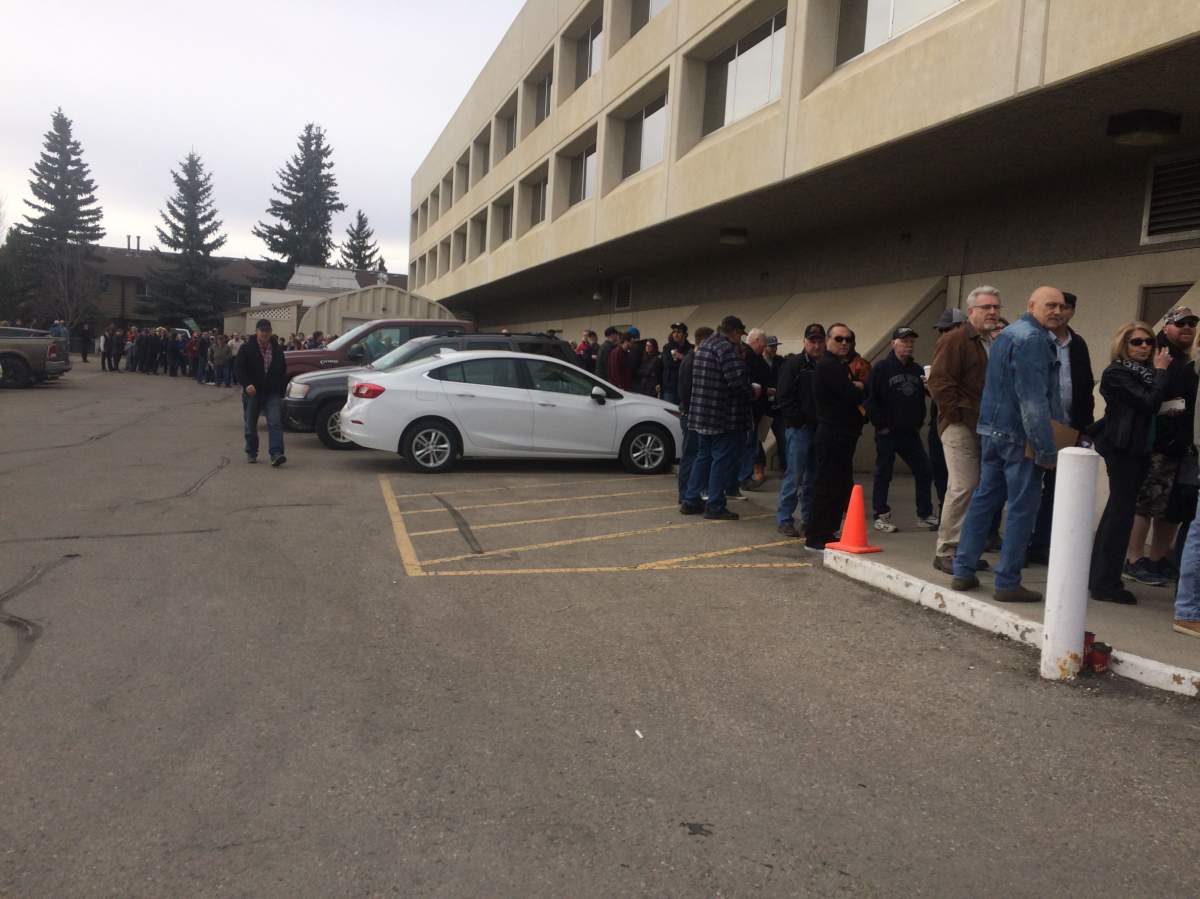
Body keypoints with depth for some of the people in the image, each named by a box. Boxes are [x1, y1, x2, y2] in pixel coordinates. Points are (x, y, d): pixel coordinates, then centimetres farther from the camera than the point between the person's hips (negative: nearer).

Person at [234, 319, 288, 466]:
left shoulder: (277, 349, 8)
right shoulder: (246, 348, -1)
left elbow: (283, 370, 16)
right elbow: (239, 368, -6)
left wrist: (281, 390, 11)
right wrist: (247, 384, -22)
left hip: (273, 393, 1)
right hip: (252, 392, -1)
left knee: (275, 423, -13)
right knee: (251, 425, 9)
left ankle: (276, 454, -19)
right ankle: (251, 453, 25)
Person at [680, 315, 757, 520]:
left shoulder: (704, 347, 15)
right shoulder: (727, 349, -15)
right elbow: (737, 381, -24)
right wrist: (752, 394, -5)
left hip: (703, 414, 9)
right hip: (724, 417, -9)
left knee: (703, 457, 16)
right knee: (723, 459, -1)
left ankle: (690, 501, 18)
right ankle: (715, 507, 3)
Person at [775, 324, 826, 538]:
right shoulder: (794, 364, -3)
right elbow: (783, 397, -8)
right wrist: (799, 420, -13)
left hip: (819, 429, 6)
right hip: (799, 428, -5)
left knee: (813, 477, 10)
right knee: (794, 474, -6)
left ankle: (809, 519, 19)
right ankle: (784, 519, 0)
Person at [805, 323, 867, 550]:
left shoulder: (841, 366, 21)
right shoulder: (830, 366, -13)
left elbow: (865, 389, 15)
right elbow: (853, 395, -22)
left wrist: (855, 386, -6)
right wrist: (858, 388, 0)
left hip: (842, 435, 11)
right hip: (834, 435, -11)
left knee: (842, 485, 13)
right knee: (828, 485, -8)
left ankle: (825, 533, 21)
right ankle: (816, 537, -3)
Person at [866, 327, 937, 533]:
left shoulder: (917, 370, 12)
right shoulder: (881, 368, -6)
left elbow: (921, 398, 19)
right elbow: (870, 399, -11)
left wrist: (919, 423, 8)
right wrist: (881, 425, -13)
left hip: (911, 433, 6)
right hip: (887, 433, -6)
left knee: (924, 472, 5)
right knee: (883, 474, 1)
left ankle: (925, 514, 17)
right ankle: (881, 517, 9)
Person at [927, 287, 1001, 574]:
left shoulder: (995, 345, 19)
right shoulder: (954, 340, -7)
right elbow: (939, 383, -14)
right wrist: (959, 414, -14)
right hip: (960, 426, -8)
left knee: (979, 489, 9)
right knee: (963, 487, -12)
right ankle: (945, 552, -4)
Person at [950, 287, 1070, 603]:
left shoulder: (1006, 334, 18)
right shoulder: (1033, 339, -14)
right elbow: (1033, 400, -20)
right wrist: (1047, 449, -18)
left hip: (991, 431, 9)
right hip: (1019, 435, -9)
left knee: (984, 499, 13)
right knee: (1022, 508, -2)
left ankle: (963, 571, 15)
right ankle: (1007, 582, 1)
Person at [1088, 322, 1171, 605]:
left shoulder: (1145, 371, 14)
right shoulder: (1116, 373, -10)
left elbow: (1154, 405, 11)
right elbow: (1149, 402, -19)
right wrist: (1161, 371, -8)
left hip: (1138, 449, 9)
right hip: (1123, 449, -9)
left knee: (1117, 510, 13)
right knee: (1121, 512, -8)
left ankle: (1099, 577, 22)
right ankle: (1105, 583, -3)